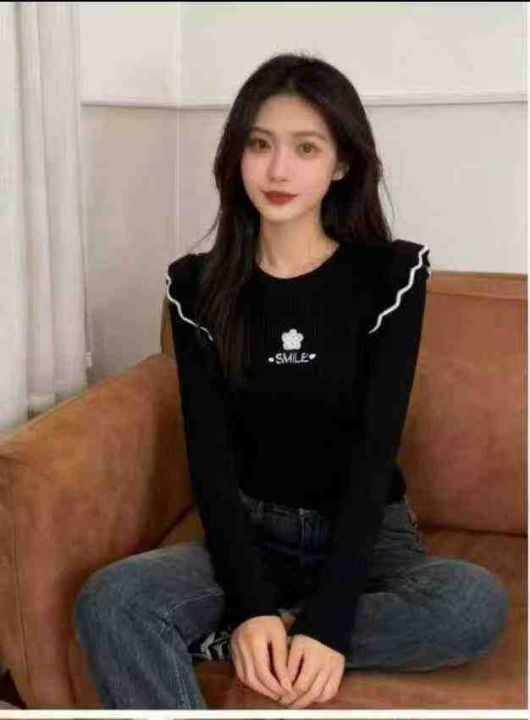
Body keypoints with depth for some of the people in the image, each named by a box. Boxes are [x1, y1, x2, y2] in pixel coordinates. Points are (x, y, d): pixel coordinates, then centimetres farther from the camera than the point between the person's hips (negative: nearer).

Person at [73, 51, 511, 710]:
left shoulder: (391, 274, -6)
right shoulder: (197, 285, -1)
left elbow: (375, 451, -14)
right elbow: (209, 455, -7)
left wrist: (328, 621, -25)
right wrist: (251, 604, -22)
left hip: (367, 535, 0)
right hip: (248, 535, 1)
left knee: (478, 604, -32)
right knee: (107, 601, -28)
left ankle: (219, 640, -20)